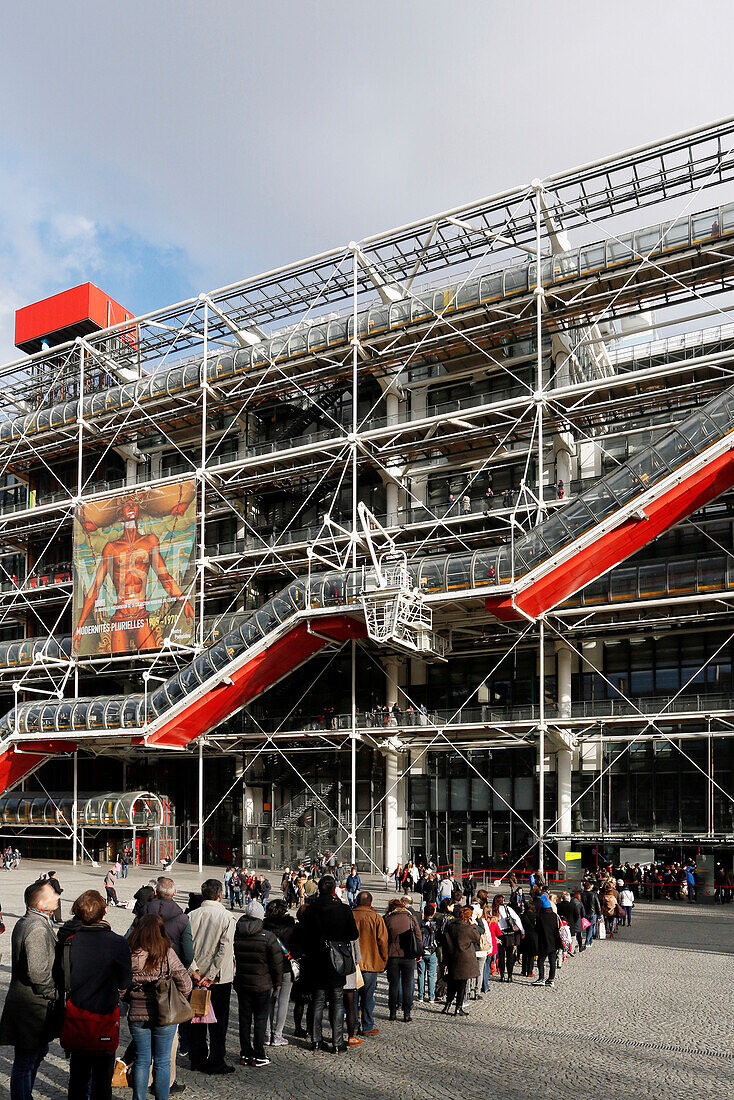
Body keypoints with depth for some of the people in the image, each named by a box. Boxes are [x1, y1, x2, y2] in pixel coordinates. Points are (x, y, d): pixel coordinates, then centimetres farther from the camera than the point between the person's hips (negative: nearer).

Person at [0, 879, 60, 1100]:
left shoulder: (24, 923, 10)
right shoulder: (37, 929, -24)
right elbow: (37, 973, -28)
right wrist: (54, 994, -13)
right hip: (33, 1007, -10)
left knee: (38, 1052, 23)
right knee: (26, 1061, 1)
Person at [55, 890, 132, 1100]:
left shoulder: (67, 940, -12)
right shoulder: (116, 943, -21)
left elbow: (59, 979, -1)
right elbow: (126, 982, -8)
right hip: (104, 1016, -3)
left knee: (78, 1070, 22)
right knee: (102, 1073, 13)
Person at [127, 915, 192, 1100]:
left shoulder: (130, 955, -9)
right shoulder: (168, 954, -11)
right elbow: (185, 984, -11)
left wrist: (131, 999, 11)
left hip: (137, 1015, 1)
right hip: (164, 1015, -1)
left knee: (141, 1061, 15)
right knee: (162, 1062, 11)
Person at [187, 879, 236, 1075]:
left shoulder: (192, 916, -3)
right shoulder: (225, 917, -12)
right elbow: (225, 949, -18)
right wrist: (211, 974, -15)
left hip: (196, 976, 3)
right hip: (219, 977, -3)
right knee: (218, 1020, 7)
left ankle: (197, 1059, 23)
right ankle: (216, 1062, 11)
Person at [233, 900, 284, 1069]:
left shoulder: (236, 934, -5)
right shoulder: (268, 937, -14)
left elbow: (231, 959, 3)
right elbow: (277, 962, -10)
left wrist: (234, 980, 14)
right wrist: (277, 984, 1)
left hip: (241, 983, 3)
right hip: (262, 985, -3)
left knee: (244, 1018, 12)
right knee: (260, 1019, 6)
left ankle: (245, 1054, 19)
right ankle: (258, 1056, 9)